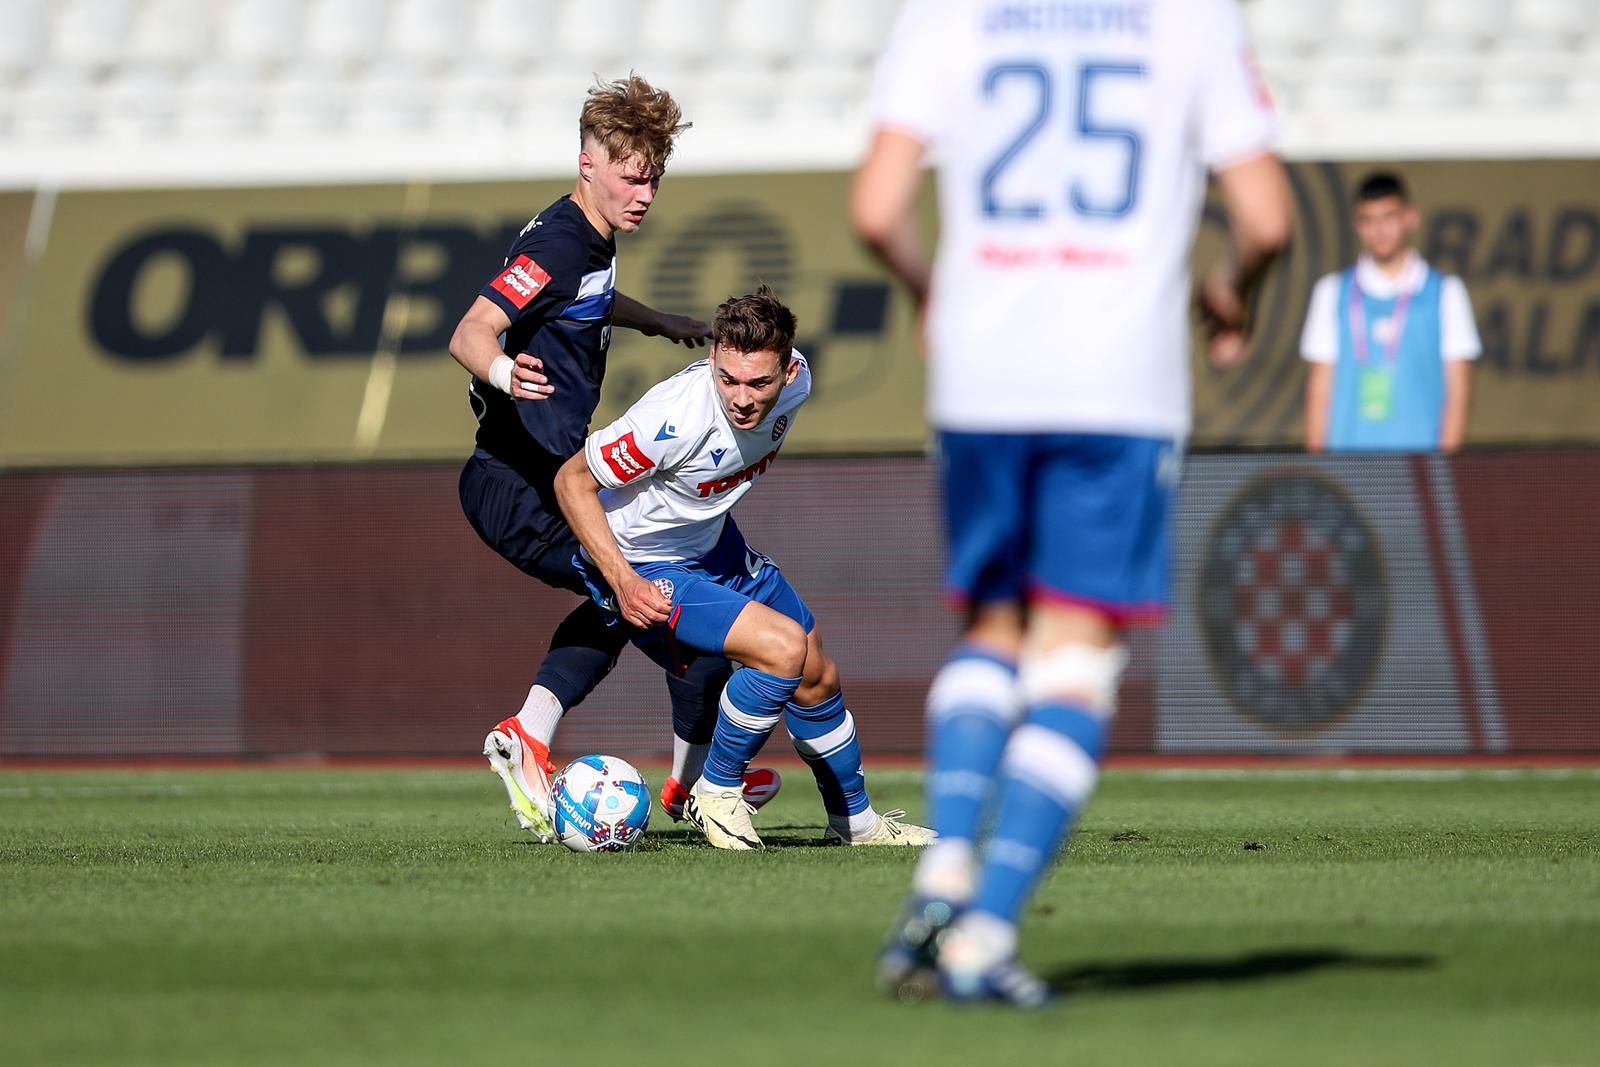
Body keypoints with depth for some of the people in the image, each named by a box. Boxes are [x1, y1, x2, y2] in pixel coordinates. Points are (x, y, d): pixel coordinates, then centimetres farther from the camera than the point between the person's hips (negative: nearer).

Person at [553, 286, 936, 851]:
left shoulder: (795, 381, -16)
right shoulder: (676, 417, -38)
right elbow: (573, 481, -24)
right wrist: (621, 582, -29)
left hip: (714, 543, 7)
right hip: (643, 566, -7)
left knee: (819, 678, 13)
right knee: (784, 647, -25)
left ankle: (854, 821, 37)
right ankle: (716, 793, -4)